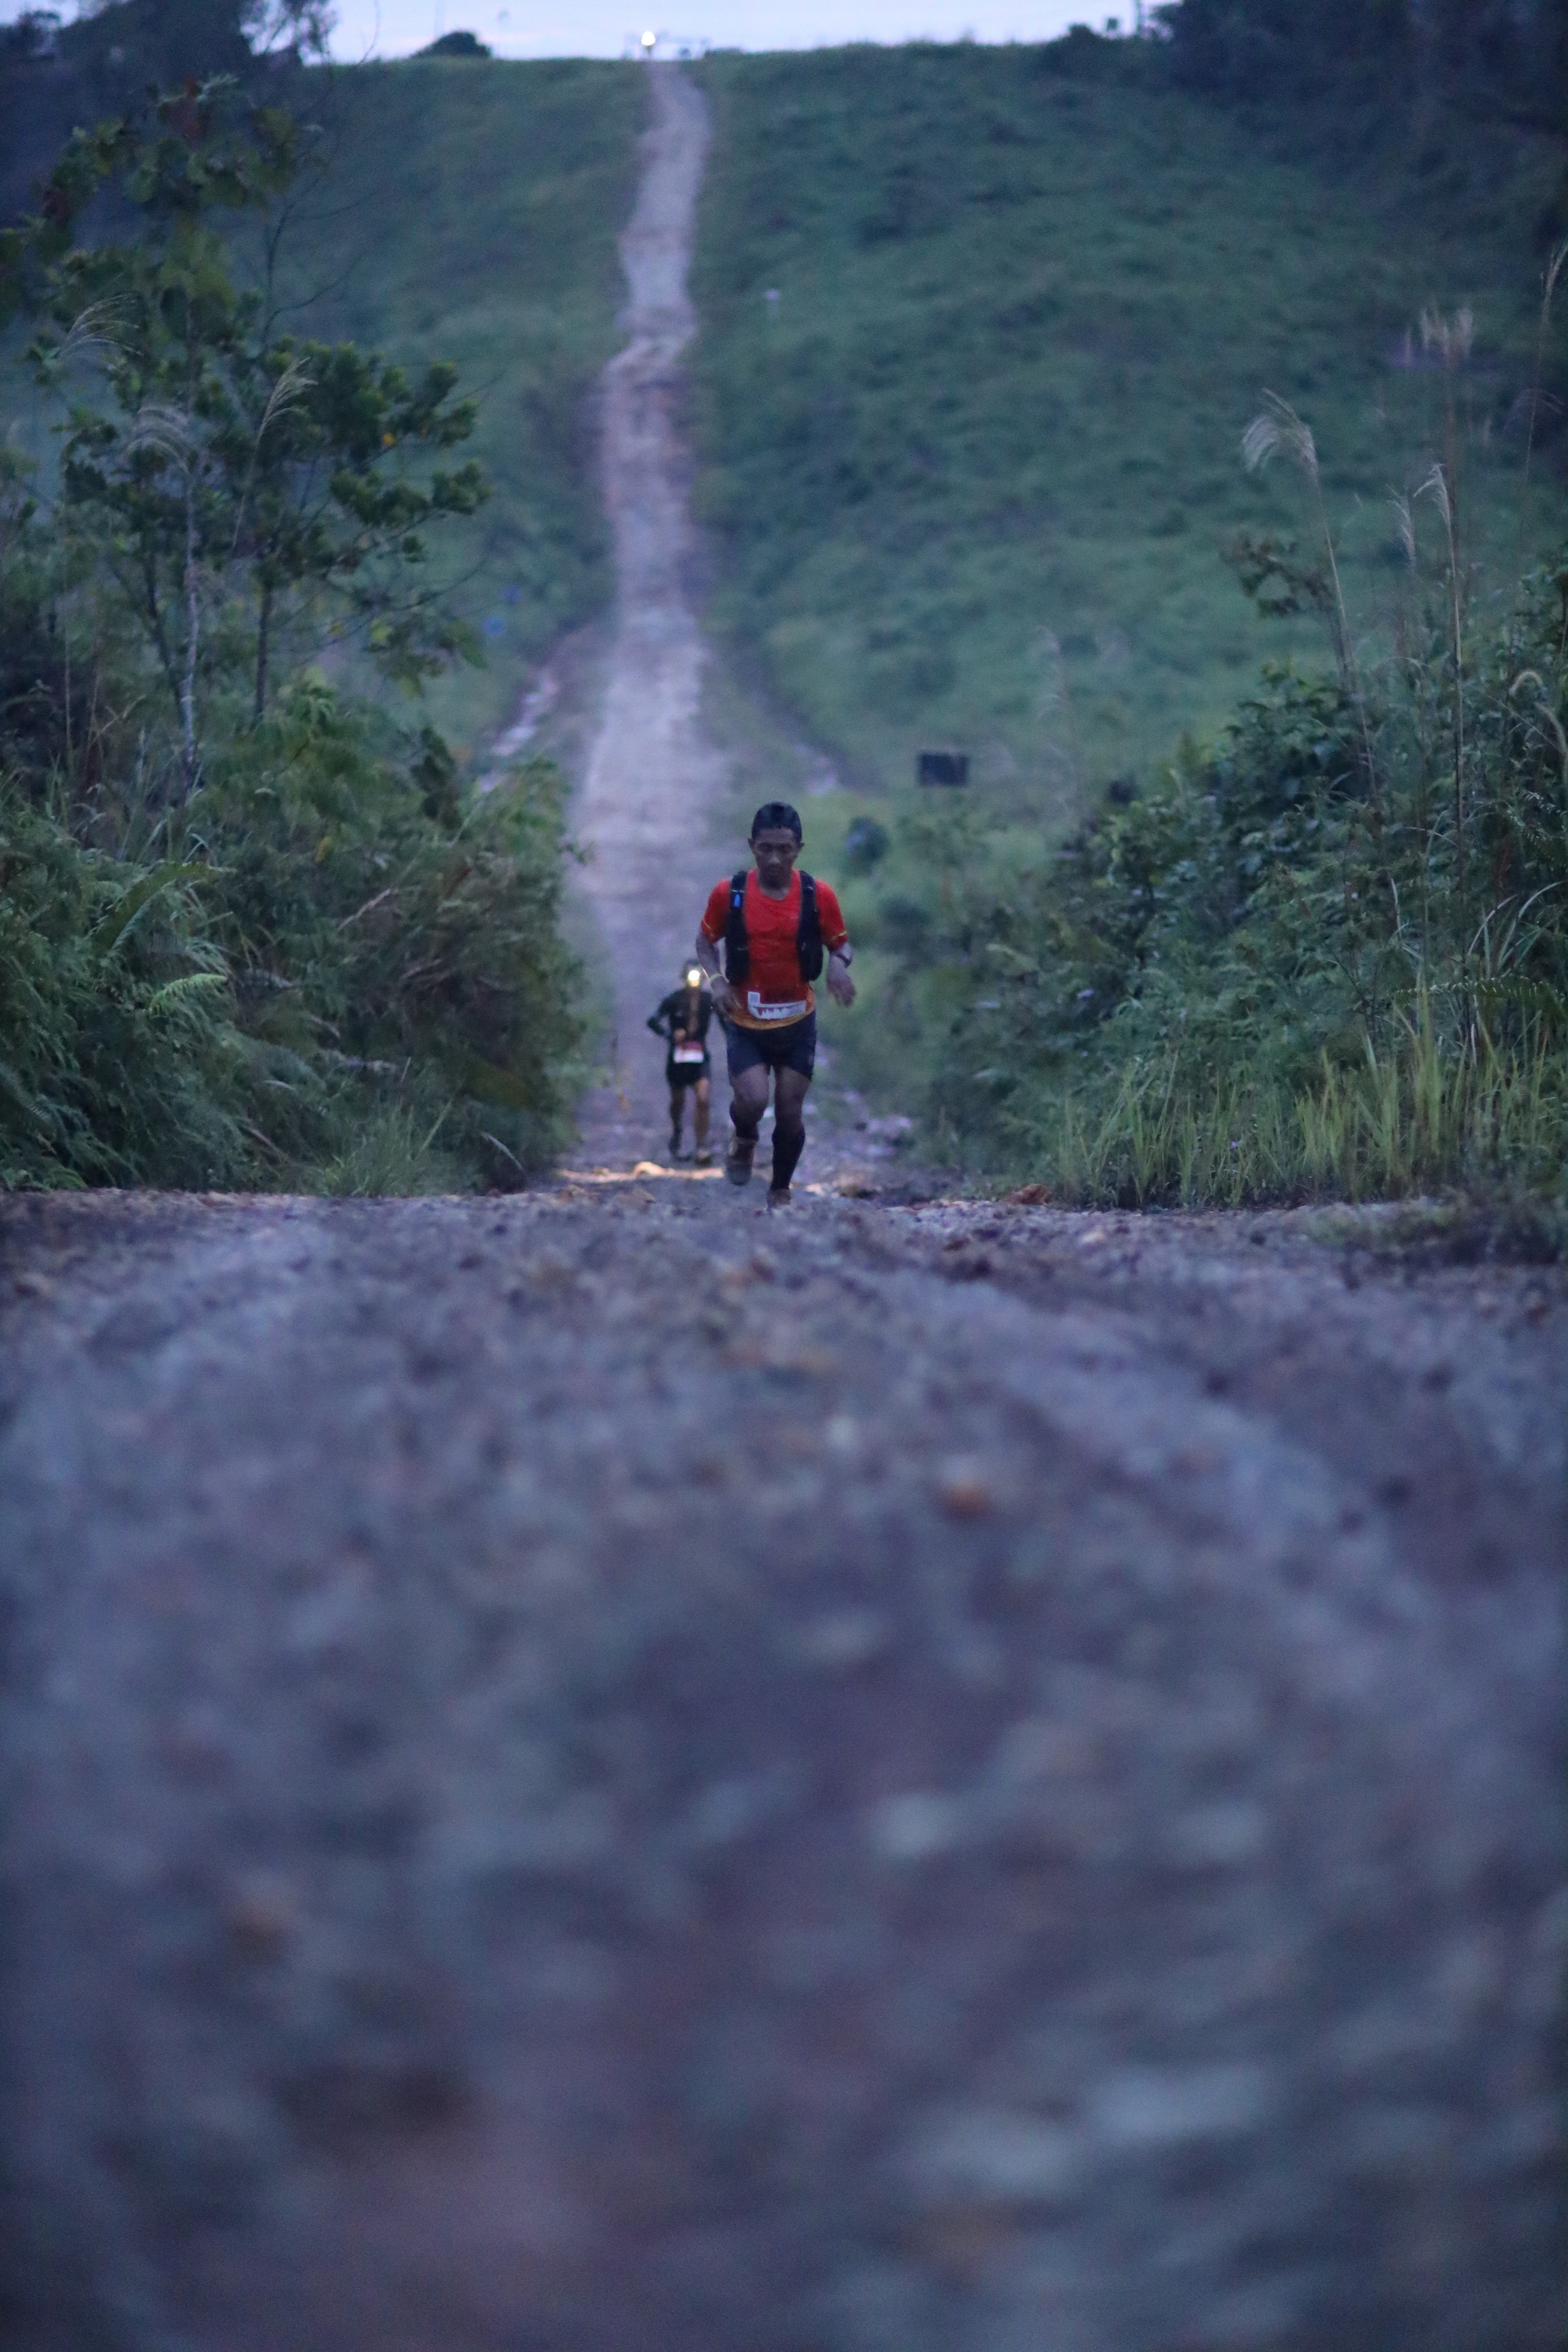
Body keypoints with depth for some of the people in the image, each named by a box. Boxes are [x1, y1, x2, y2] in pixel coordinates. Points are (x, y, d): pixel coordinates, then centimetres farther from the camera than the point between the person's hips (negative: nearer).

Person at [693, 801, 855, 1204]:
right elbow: (705, 940, 5)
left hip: (797, 1023, 1)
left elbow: (841, 944, 3)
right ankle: (744, 1141, 18)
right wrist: (716, 979, -14)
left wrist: (839, 963, -21)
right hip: (745, 1023, -1)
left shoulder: (818, 895, -9)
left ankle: (781, 1193, 29)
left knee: (790, 1112, 5)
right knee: (753, 1099, -20)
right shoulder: (728, 893, -9)